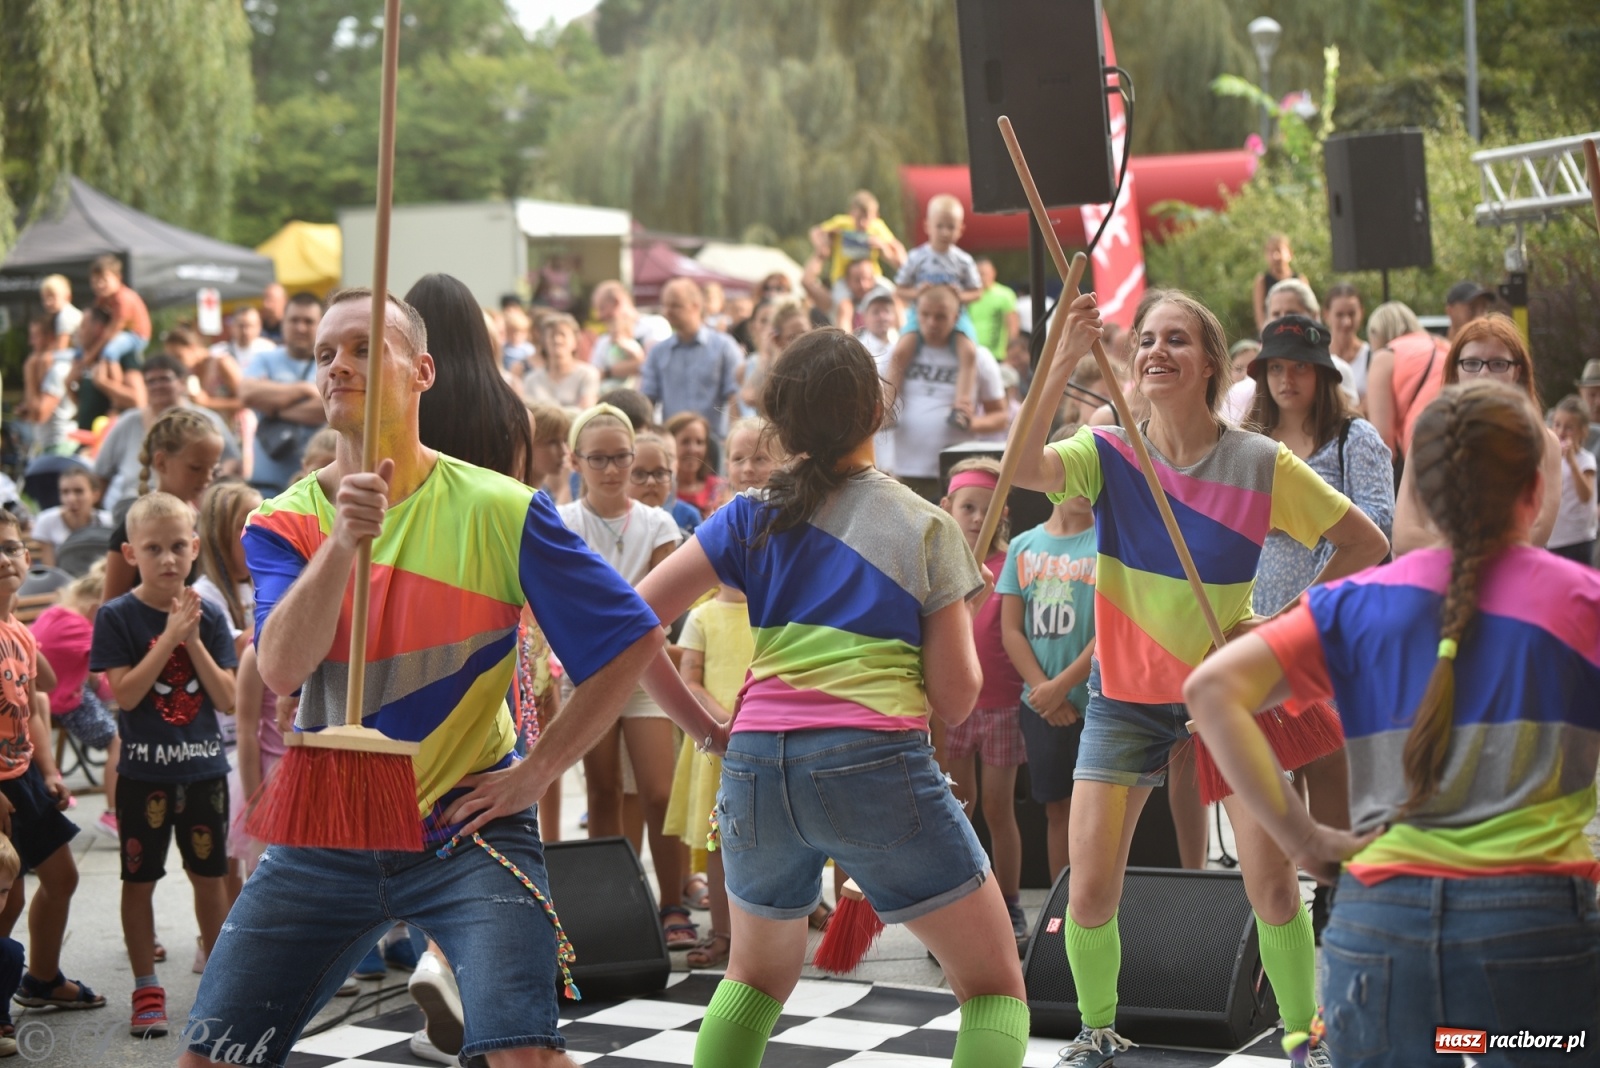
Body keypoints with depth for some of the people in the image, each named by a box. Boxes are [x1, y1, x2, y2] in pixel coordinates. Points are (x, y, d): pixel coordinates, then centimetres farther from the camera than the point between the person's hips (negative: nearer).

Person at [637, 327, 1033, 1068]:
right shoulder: (927, 527, 5)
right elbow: (956, 692, 1)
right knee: (994, 986, 8)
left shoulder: (754, 516, 12)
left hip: (757, 761, 4)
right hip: (875, 760, -4)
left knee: (757, 974, 29)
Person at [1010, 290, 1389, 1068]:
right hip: (1125, 691, 1)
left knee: (1272, 883, -8)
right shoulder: (1108, 454, -10)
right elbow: (1023, 469, -31)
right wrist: (1064, 359, -38)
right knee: (1090, 892, -4)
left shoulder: (1263, 465, -12)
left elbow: (1366, 544, -3)